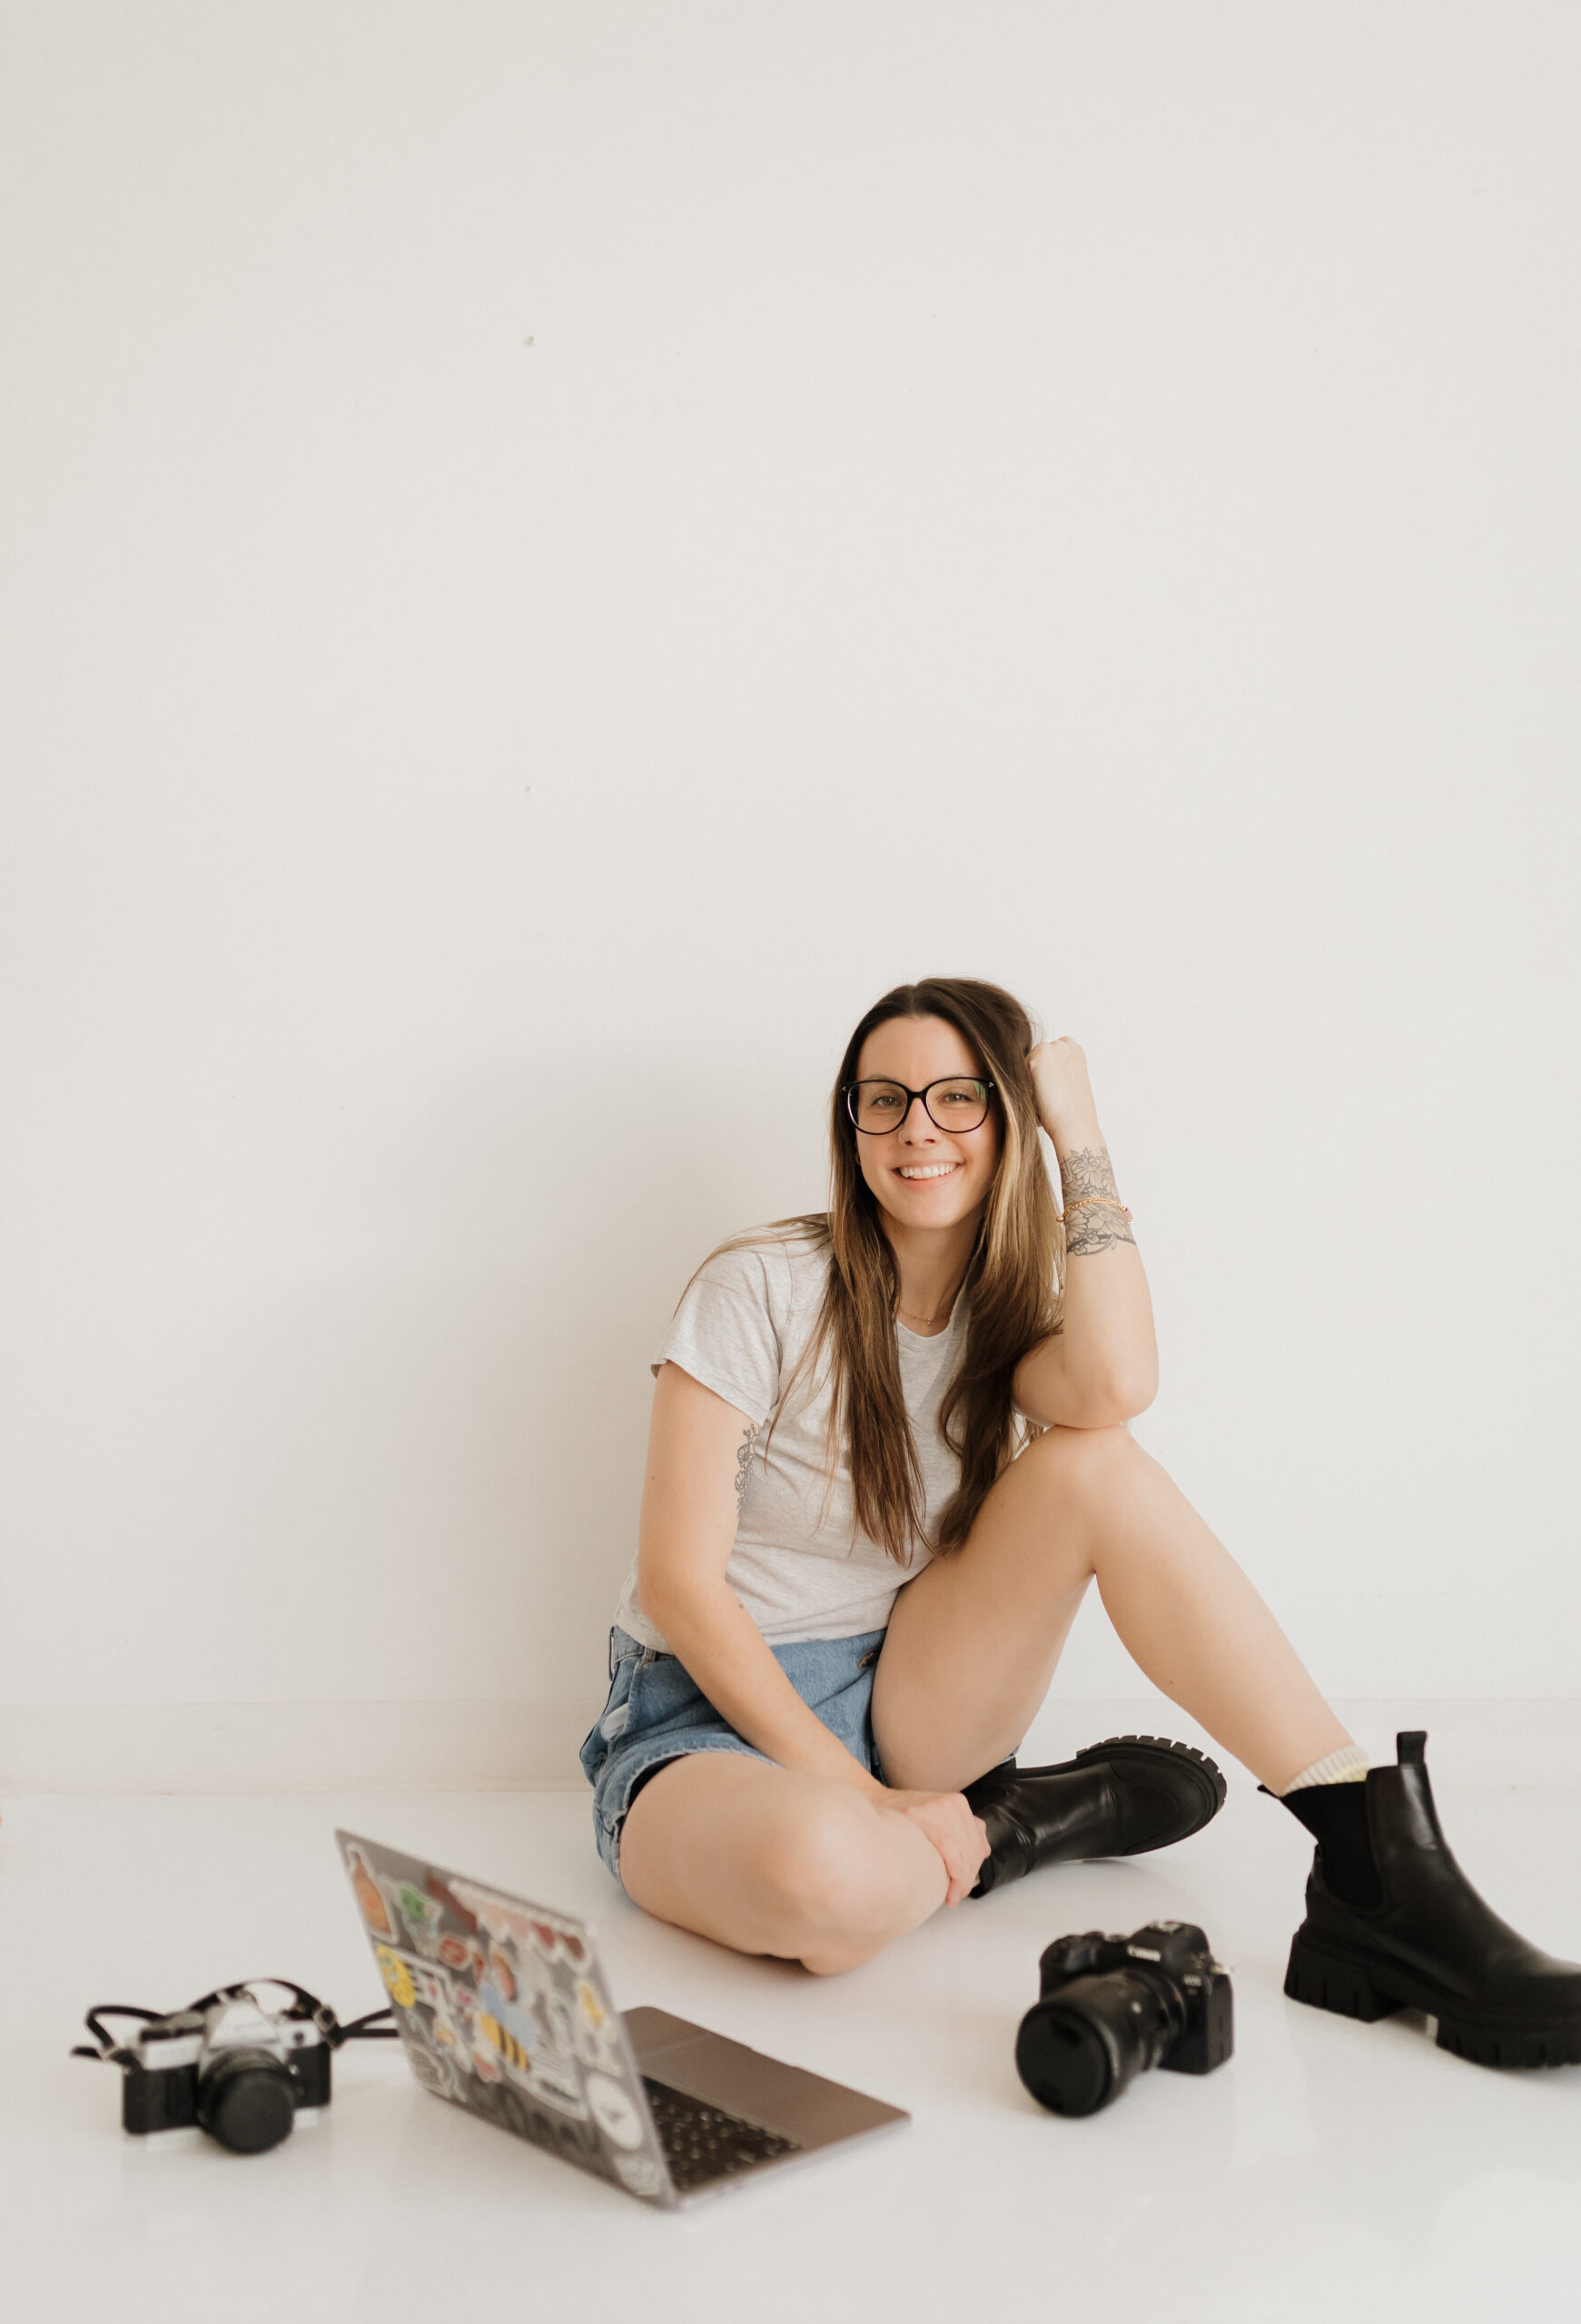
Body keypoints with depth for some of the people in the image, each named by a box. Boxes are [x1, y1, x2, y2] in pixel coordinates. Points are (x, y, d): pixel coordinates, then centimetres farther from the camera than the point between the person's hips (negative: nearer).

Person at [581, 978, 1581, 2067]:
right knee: (825, 1872, -44)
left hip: (899, 1709, 5)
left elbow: (1114, 1387, -25)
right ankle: (1008, 1829, -10)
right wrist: (862, 1795, -21)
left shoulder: (1006, 1313, 2)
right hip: (714, 1721, -4)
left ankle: (1382, 1865, -24)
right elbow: (678, 1581, -15)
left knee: (1094, 1465, -23)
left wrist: (1078, 1133, -13)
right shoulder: (764, 1289, -12)